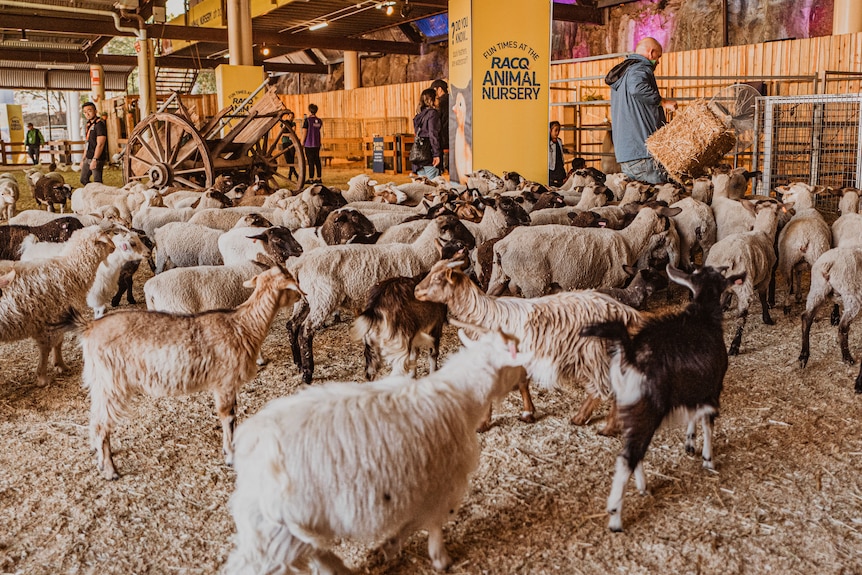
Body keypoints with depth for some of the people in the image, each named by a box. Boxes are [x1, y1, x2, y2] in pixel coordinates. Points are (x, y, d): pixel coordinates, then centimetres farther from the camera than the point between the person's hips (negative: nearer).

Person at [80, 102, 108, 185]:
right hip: (88, 158, 9)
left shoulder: (99, 124, -13)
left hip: (97, 159, -9)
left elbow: (100, 144, -19)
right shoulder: (89, 124, 15)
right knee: (83, 180, 13)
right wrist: (83, 158, 20)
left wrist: (95, 159, -23)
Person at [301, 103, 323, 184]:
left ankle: (311, 179, -1)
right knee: (317, 161, 8)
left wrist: (302, 143, -2)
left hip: (309, 144, -5)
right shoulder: (319, 121, 7)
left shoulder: (307, 120, -9)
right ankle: (319, 178, 9)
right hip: (317, 144, 5)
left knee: (311, 162, -3)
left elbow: (304, 133, -9)